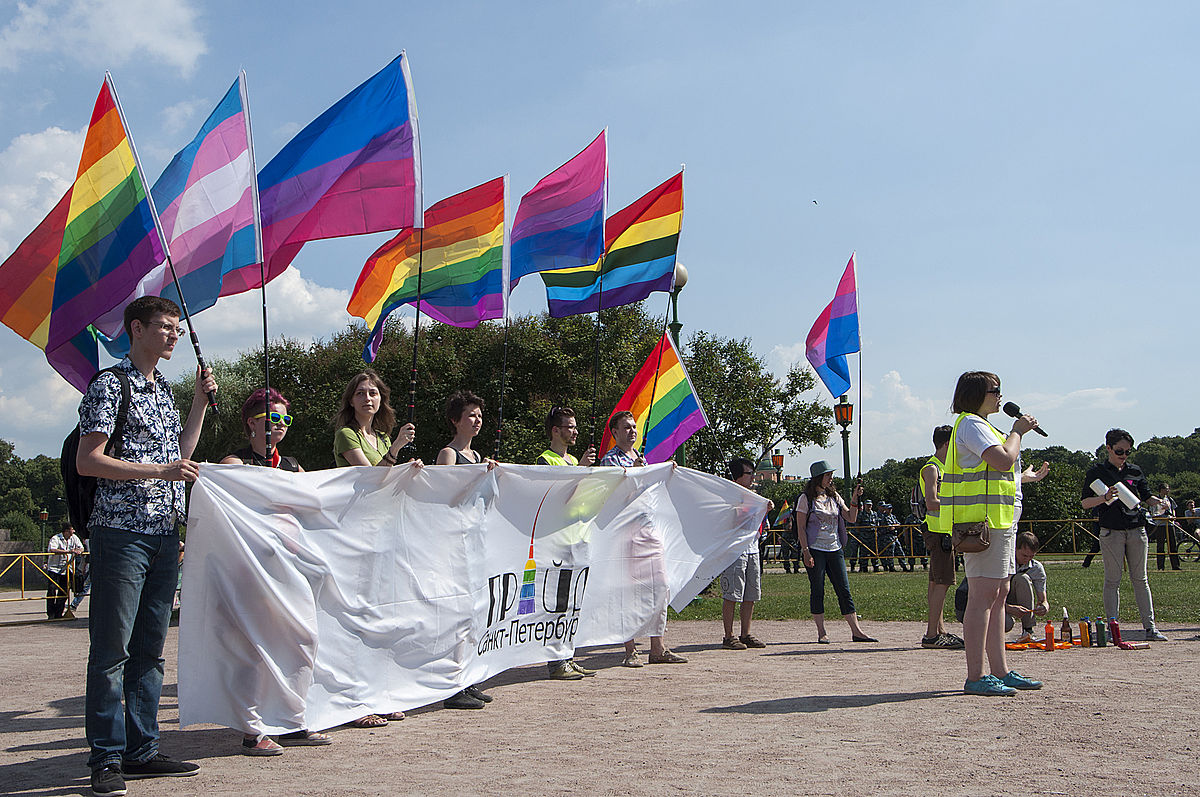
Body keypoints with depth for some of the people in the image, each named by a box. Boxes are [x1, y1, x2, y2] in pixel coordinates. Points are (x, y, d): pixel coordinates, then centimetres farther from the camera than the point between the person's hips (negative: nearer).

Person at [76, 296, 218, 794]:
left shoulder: (164, 390, 19)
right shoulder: (110, 385, -5)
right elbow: (87, 461, -12)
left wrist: (200, 402, 18)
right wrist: (158, 470, -17)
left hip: (165, 533, 8)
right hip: (121, 532, -8)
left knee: (150, 647, 10)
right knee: (111, 649, -3)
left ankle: (142, 751, 16)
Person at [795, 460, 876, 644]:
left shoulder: (834, 496, 13)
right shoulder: (806, 499, -2)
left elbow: (851, 518, 11)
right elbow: (801, 527, -5)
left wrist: (854, 499, -2)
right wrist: (806, 551, -13)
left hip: (834, 549, 5)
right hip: (815, 549, -5)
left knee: (844, 590, 3)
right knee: (817, 591, -2)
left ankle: (856, 631, 4)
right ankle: (821, 633, 5)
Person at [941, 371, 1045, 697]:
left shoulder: (981, 425, 25)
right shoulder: (971, 424, -9)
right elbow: (1003, 460, -23)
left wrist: (1027, 477, 38)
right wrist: (1017, 430, -7)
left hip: (1002, 519, 11)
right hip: (983, 518, -11)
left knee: (999, 595, 11)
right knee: (984, 594, -12)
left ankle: (1001, 672, 15)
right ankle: (975, 678, -12)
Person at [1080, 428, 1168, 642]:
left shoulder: (1135, 471, 13)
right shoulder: (1097, 471, 2)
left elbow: (1146, 496, 16)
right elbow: (1085, 502, -1)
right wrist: (1105, 498, -20)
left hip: (1136, 530, 3)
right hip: (1111, 532, -3)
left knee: (1140, 578, 4)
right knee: (1113, 580, -2)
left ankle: (1150, 627, 5)